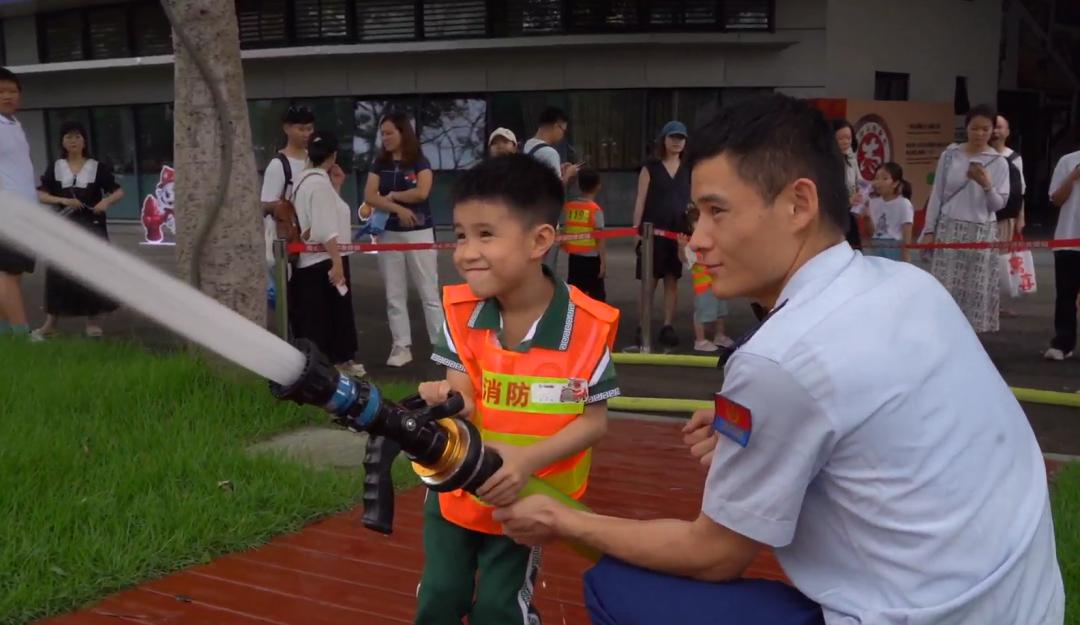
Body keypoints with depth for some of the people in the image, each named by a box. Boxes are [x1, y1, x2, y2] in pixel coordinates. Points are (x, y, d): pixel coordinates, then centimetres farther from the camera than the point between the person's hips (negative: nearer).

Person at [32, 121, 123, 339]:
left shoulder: (97, 167, 1)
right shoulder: (56, 168, 5)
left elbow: (119, 192, 0)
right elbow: (40, 195, 2)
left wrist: (106, 201, -20)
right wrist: (62, 200, -14)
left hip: (92, 225, -1)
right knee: (58, 272, -3)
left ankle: (92, 321, 11)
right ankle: (50, 323, 3)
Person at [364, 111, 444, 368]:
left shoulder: (419, 162, -2)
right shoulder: (379, 164, 8)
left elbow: (422, 192, -19)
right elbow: (369, 197, -4)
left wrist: (391, 195, -7)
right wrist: (398, 208, -16)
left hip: (419, 233, -4)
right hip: (389, 234, 4)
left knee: (429, 293, 0)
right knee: (394, 295, 6)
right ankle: (402, 347, 12)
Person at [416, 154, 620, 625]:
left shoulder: (586, 326, -22)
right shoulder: (460, 312, -12)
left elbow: (594, 420, -15)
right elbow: (459, 394, -15)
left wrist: (528, 460, -30)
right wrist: (441, 400, -40)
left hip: (526, 497, -3)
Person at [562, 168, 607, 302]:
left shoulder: (569, 207, 3)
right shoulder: (595, 210, -11)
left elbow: (564, 233, 5)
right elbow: (600, 239, -13)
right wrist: (603, 262, -10)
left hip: (574, 258, 5)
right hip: (591, 259, -4)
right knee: (597, 297, 4)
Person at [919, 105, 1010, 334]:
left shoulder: (999, 162, 1)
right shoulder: (950, 155, 2)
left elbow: (999, 205, 0)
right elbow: (937, 194, 6)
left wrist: (987, 185, -18)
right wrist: (929, 229, 2)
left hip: (982, 233, 0)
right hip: (949, 230, 0)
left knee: (977, 290, 0)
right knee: (946, 288, -4)